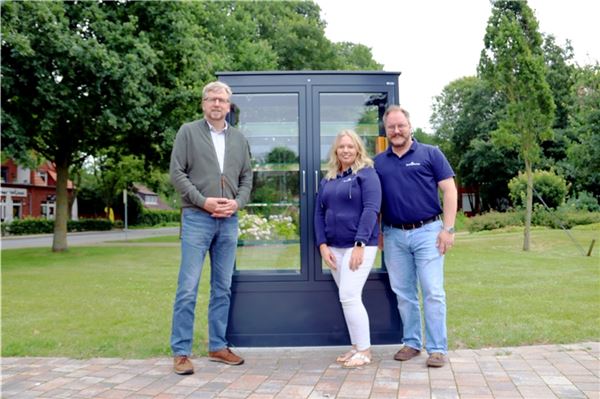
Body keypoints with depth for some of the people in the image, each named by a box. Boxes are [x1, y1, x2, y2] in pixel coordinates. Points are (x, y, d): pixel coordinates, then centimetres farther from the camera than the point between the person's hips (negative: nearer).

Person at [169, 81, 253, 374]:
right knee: (188, 288, -4)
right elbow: (177, 173, -5)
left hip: (229, 220, 4)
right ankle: (181, 352, 5)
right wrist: (203, 201, -14)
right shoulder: (188, 132, 1)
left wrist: (237, 202, -5)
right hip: (197, 218, -4)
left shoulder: (239, 139, 13)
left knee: (223, 287, 10)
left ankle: (218, 346, 20)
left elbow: (247, 177, 13)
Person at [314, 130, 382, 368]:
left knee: (349, 296, -11)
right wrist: (322, 245, 1)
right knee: (348, 298, 9)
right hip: (334, 247, 6)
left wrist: (360, 245, -18)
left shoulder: (366, 174, -2)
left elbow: (371, 209, -12)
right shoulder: (327, 180, 14)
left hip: (359, 245, -6)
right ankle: (357, 347, 19)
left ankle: (364, 351, 1)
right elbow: (319, 213, 12)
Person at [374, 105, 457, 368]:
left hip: (427, 231, -3)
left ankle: (437, 348, 7)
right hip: (394, 235, 4)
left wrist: (448, 228, -9)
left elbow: (449, 191, -2)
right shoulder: (378, 162, 11)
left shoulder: (430, 154, 1)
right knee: (403, 294, 10)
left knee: (433, 293, -2)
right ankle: (412, 343, 23)